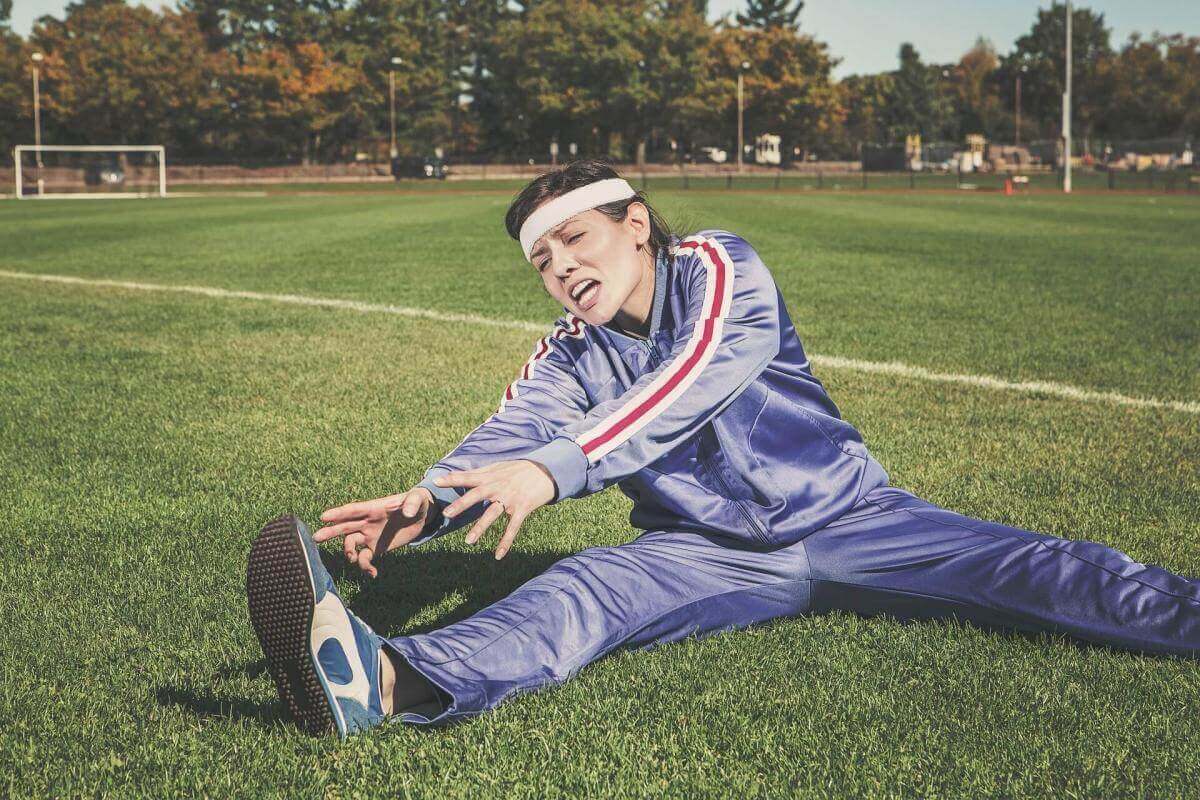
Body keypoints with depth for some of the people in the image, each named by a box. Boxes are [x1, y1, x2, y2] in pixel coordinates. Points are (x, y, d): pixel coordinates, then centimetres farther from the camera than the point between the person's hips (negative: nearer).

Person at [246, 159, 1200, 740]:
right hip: (710, 553, 0)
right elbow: (510, 434, -16)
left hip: (844, 517, 1)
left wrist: (554, 469, -42)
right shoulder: (569, 358, 3)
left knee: (1024, 568, -16)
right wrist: (427, 504, -39)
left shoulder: (718, 268, -9)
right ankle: (388, 681, -53)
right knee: (582, 591, -28)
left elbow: (690, 388, -28)